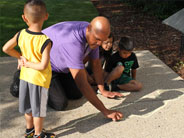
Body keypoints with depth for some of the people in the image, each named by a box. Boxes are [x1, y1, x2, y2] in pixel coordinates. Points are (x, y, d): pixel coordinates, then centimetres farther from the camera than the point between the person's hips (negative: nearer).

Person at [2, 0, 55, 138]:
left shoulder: (21, 34, -11)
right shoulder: (45, 41, -25)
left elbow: (6, 48, -3)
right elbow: (43, 65, -28)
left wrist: (20, 57, 5)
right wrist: (28, 63, -14)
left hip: (25, 76, 5)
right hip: (39, 79, -5)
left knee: (28, 105, 23)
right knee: (38, 108, 13)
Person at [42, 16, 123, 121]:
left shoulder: (94, 34, -16)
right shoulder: (73, 43, -43)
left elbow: (96, 63, 0)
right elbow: (82, 84, -41)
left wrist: (103, 91, 3)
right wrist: (105, 111, -37)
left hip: (62, 65, 8)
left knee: (77, 95, 5)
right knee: (61, 104, -14)